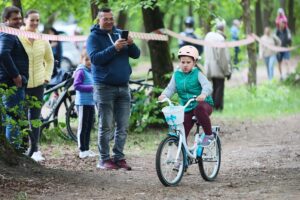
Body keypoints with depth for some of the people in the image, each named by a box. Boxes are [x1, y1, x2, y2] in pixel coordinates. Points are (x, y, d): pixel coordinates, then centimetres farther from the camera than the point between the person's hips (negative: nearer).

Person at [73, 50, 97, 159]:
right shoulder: (81, 71, -10)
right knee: (83, 127, -3)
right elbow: (76, 85, -18)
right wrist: (91, 88, -23)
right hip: (83, 103, -8)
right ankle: (82, 150, 1)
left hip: (91, 102, 8)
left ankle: (87, 148, 19)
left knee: (89, 127, 12)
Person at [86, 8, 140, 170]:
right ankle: (104, 159, 1)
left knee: (123, 126, 3)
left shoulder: (120, 34, 14)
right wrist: (114, 48, -26)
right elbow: (95, 58, -16)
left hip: (123, 87, 5)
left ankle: (119, 157, 8)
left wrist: (131, 44, -14)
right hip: (104, 88, -5)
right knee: (106, 127, -4)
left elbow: (136, 55, 8)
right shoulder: (94, 37, -1)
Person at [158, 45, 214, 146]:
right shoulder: (176, 75, 6)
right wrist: (164, 95, -27)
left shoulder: (197, 74, -5)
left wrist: (204, 94, -43)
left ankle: (209, 134, -19)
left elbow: (207, 85, -19)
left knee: (199, 109, -38)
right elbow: (170, 88, -3)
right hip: (186, 108, 4)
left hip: (203, 104, -4)